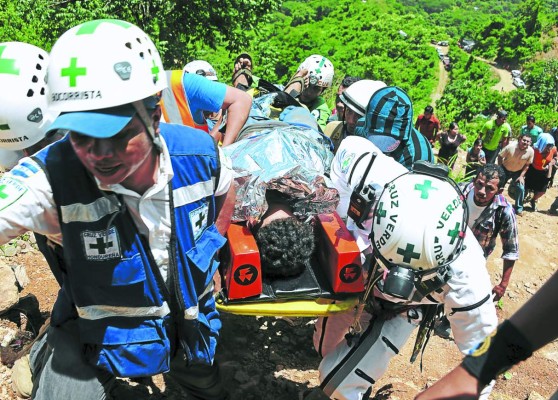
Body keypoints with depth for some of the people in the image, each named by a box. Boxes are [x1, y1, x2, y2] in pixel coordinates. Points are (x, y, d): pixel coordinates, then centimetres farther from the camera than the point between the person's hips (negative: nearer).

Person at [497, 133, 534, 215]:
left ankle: (519, 208, 8)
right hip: (505, 169, -1)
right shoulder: (511, 146, -28)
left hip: (518, 172, 1)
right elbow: (500, 156, -15)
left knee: (521, 188, -11)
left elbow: (527, 165, -7)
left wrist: (521, 176, -12)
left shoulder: (531, 151, -21)